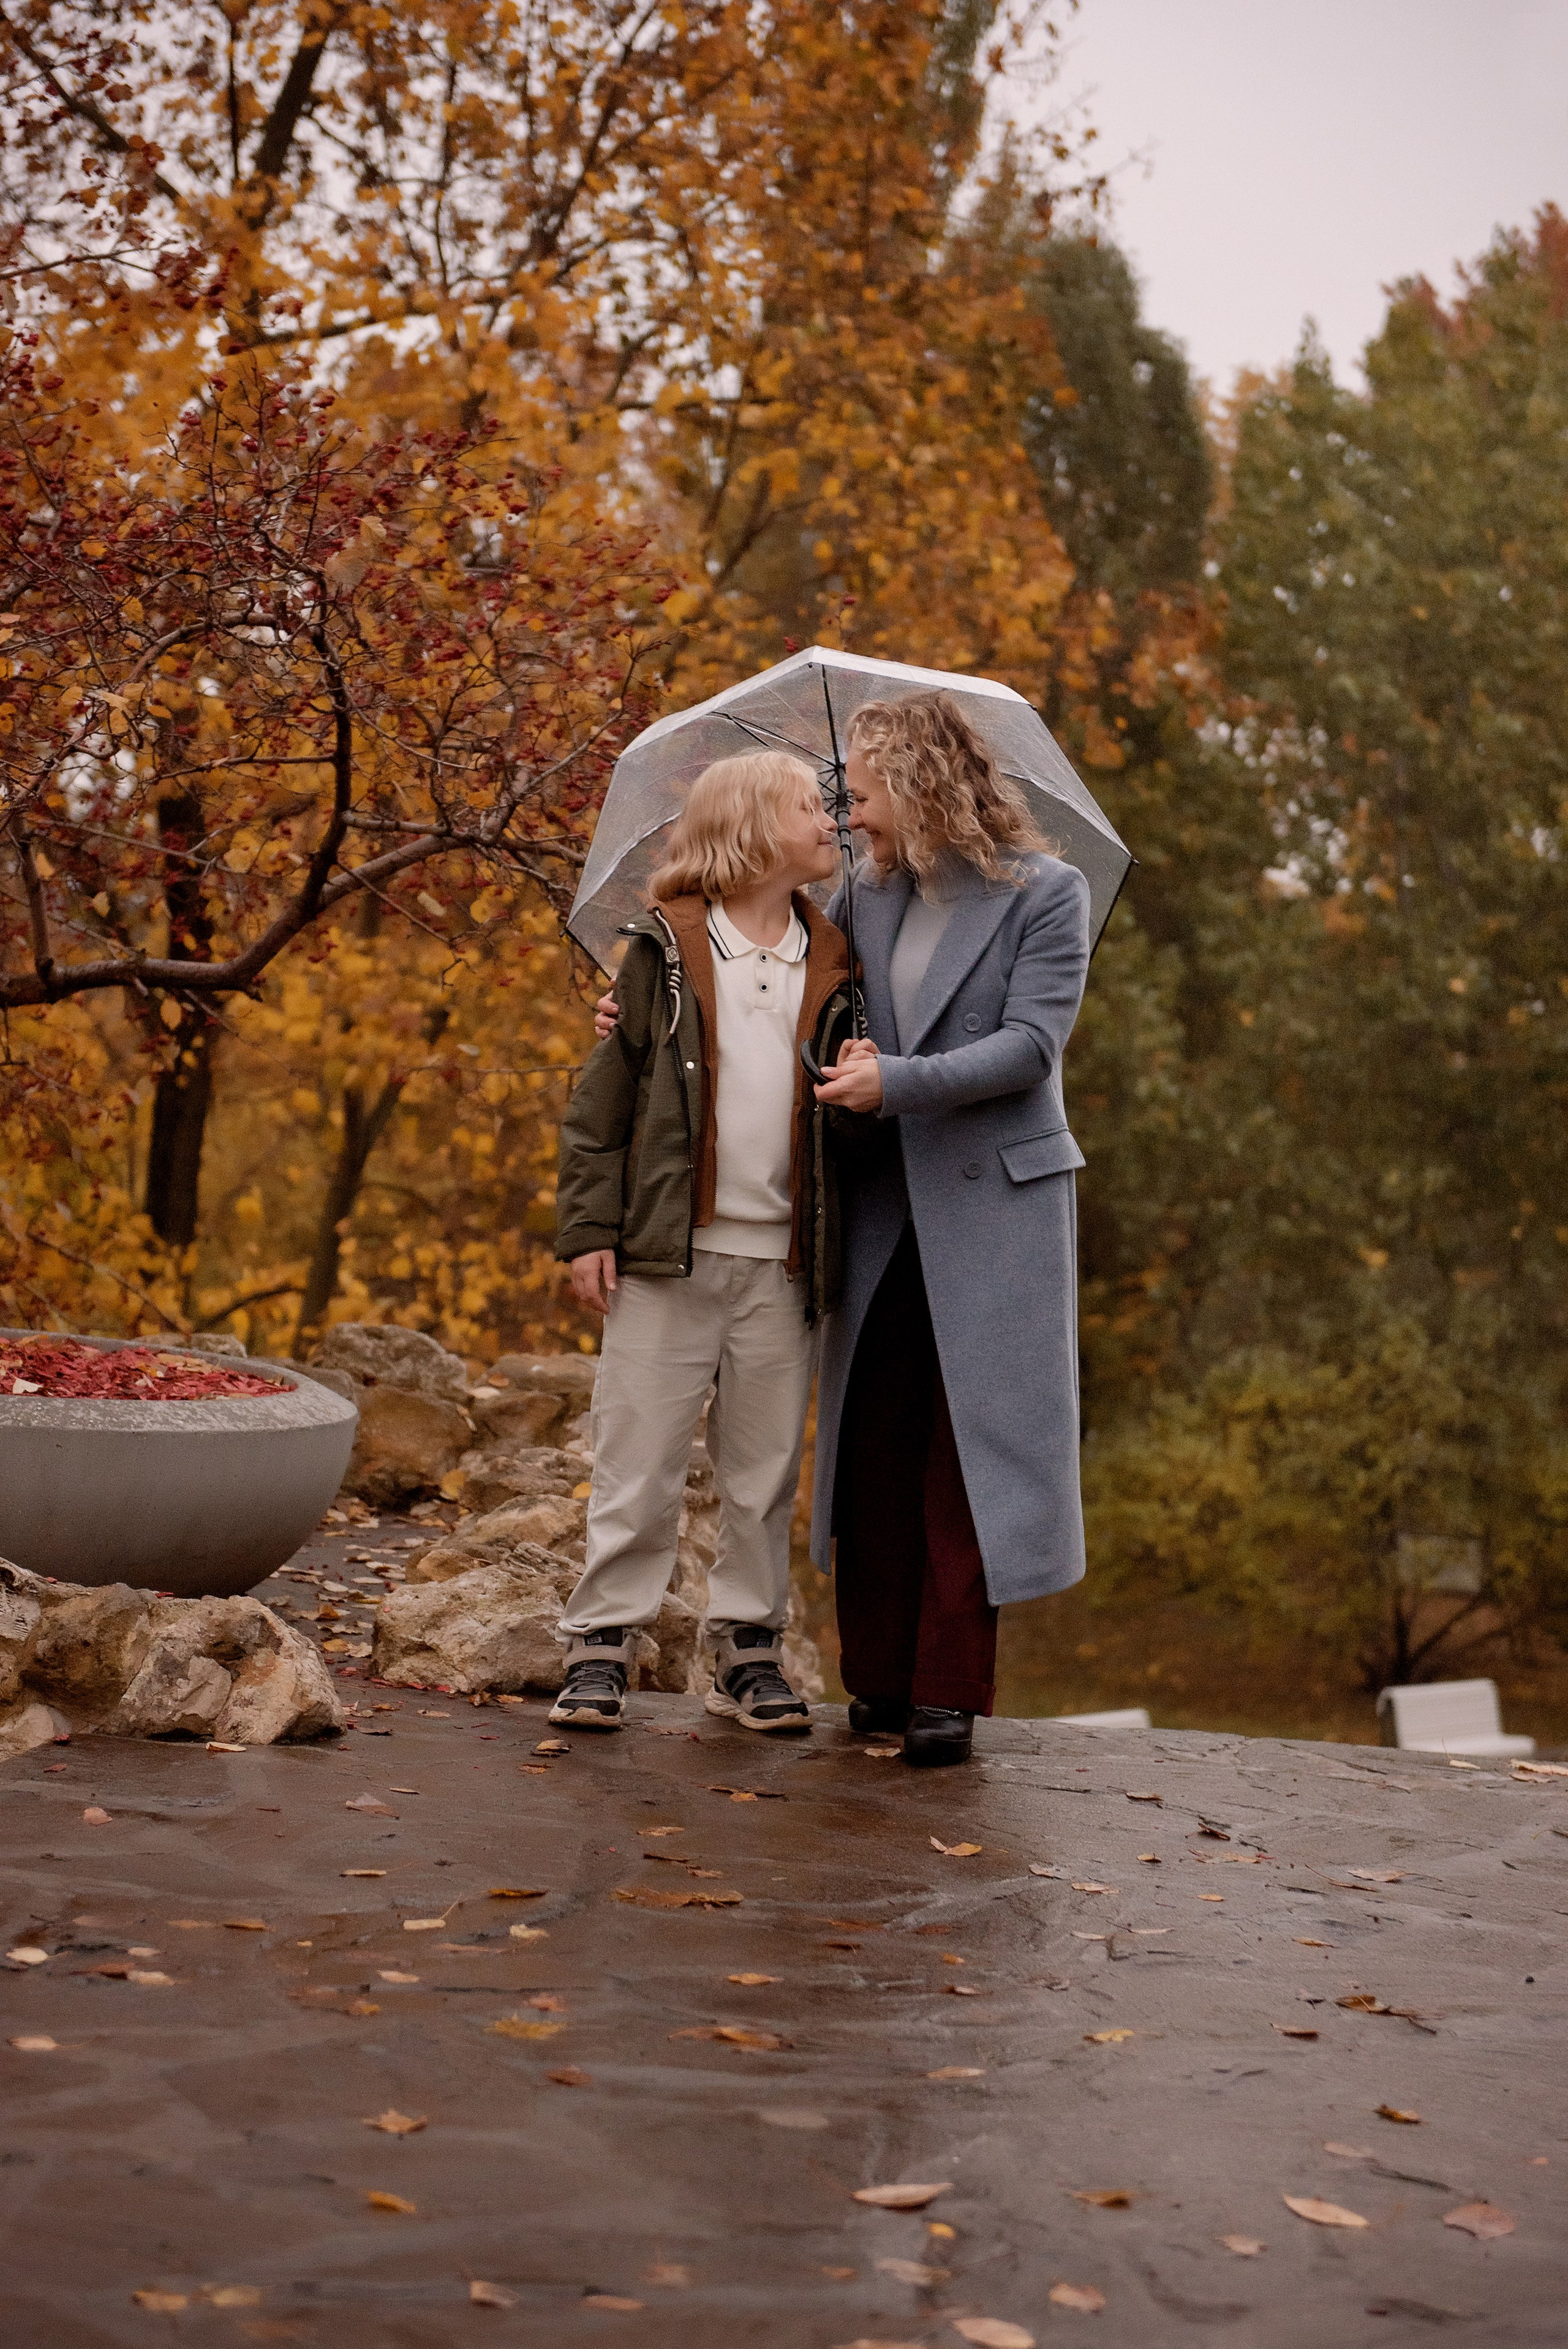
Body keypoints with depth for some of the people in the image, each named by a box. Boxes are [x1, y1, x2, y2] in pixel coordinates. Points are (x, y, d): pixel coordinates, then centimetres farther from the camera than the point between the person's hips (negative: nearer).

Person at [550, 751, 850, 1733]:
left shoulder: (831, 966, 12)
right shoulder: (666, 950, 2)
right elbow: (604, 1097, 0)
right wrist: (588, 1227, -5)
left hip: (781, 1261, 3)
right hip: (669, 1250, -3)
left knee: (766, 1468, 8)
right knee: (639, 1461, -1)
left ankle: (751, 1648, 18)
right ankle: (603, 1644, 9)